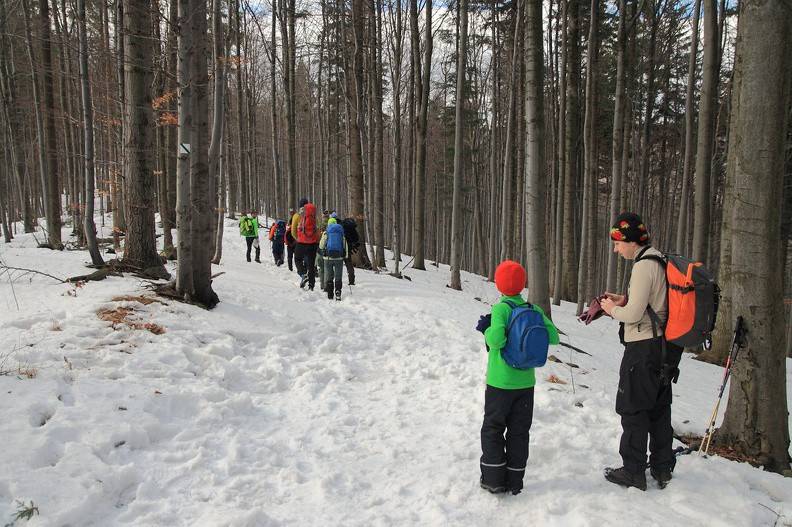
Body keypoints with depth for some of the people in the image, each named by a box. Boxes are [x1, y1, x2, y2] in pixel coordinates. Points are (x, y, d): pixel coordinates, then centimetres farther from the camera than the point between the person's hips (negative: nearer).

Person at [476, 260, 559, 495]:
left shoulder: (500, 309, -15)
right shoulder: (534, 309, -2)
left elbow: (497, 340, -29)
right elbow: (553, 337, -2)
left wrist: (486, 329, -9)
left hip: (500, 383, -4)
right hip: (526, 382, 4)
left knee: (493, 428, 11)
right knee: (519, 431, 13)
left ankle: (494, 479, 13)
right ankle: (514, 481, 20)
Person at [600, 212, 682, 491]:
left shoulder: (644, 266, -19)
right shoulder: (662, 261, 11)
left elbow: (634, 314, -22)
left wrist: (613, 310, -3)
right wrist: (624, 300, 12)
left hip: (644, 348, -9)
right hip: (665, 346, 9)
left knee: (633, 409, 2)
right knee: (659, 408, 17)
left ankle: (634, 471, 11)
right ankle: (662, 468, 27)